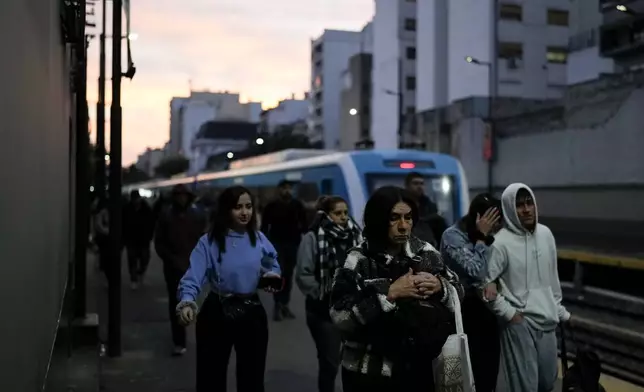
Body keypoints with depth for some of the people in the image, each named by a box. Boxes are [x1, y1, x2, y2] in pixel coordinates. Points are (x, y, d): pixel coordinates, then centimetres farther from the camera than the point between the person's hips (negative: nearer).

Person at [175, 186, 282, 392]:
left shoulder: (259, 239, -1)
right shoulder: (209, 242, -13)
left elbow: (273, 266, 13)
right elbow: (193, 277, -24)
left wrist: (271, 275, -11)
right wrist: (187, 302, -44)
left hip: (252, 313, 3)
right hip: (217, 313, -3)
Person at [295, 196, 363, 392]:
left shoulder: (355, 235, 3)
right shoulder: (313, 238, -11)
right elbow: (303, 274, -13)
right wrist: (323, 294, -9)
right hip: (325, 309, -4)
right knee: (329, 361, 7)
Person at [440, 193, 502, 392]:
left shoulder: (488, 235, 3)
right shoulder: (452, 236, -18)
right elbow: (476, 271, -24)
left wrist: (493, 281, -18)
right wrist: (482, 237, -21)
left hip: (486, 305, 6)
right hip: (466, 308, -6)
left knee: (492, 362, 12)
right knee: (475, 367, -1)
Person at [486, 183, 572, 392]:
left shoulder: (545, 234, 4)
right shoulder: (501, 242, -15)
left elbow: (553, 277, 14)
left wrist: (559, 309, 16)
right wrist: (508, 312, -13)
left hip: (547, 320, 6)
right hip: (519, 322, -6)